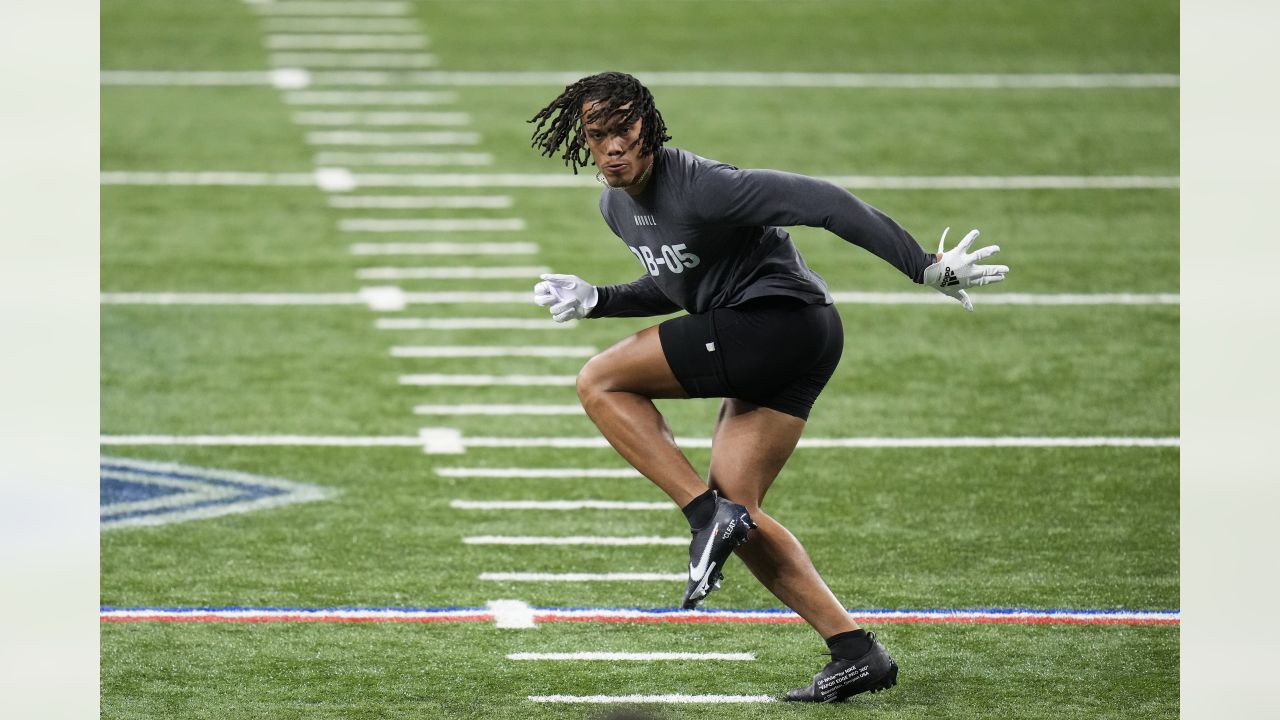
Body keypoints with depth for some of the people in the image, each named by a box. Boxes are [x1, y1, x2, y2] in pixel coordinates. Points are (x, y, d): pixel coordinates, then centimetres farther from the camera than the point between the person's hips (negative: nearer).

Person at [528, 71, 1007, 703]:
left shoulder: (698, 186, -19)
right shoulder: (616, 206, 11)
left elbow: (820, 202, -22)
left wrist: (923, 267, -25)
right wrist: (595, 300, 12)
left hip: (786, 317, -9)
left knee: (600, 382, -8)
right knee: (736, 512, 4)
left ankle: (709, 514, -13)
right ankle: (857, 653, 0)